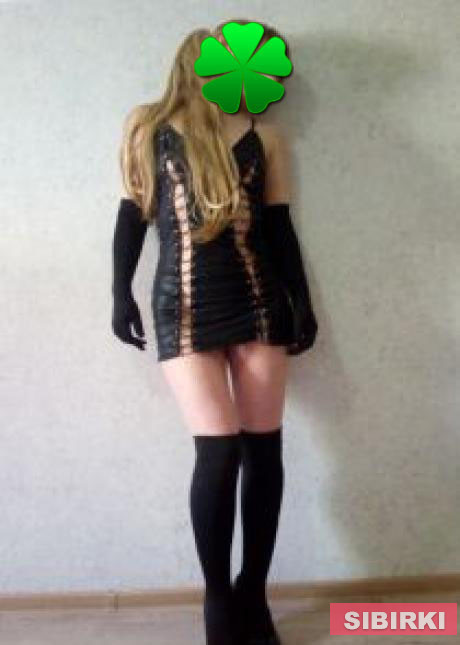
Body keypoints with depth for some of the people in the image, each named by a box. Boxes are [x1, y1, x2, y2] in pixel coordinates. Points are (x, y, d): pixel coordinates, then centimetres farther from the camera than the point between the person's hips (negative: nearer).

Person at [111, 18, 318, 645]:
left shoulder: (266, 137, 12)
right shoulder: (147, 125, 9)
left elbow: (278, 225, 12)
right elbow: (132, 212, 8)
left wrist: (302, 301, 7)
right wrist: (121, 293, 1)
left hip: (258, 300, 3)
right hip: (183, 305, -2)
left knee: (263, 447, 2)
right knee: (219, 449, -10)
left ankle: (253, 593, 20)